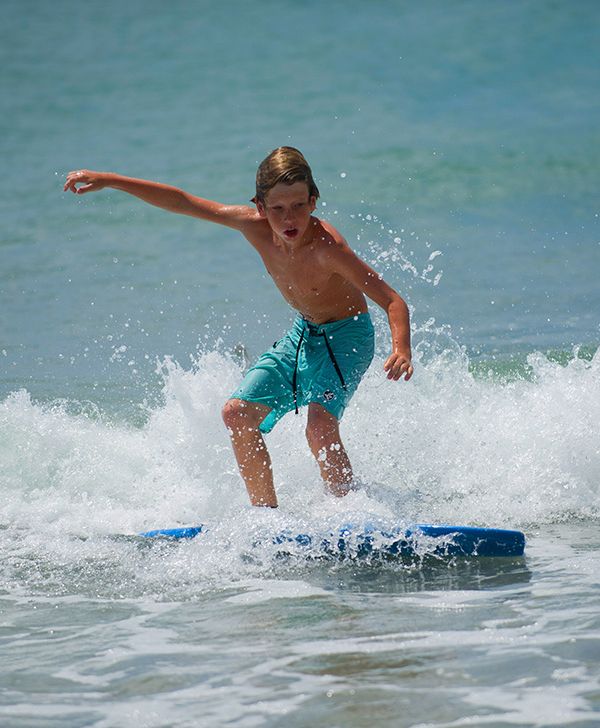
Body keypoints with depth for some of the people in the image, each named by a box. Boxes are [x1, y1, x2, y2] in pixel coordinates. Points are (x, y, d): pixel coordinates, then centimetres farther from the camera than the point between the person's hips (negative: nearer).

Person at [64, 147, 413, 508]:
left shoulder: (326, 246, -33)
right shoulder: (255, 226, -17)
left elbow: (393, 301, -34)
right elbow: (182, 202, -7)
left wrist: (402, 350, -53)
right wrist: (108, 180, -8)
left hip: (347, 336, -7)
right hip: (303, 333, 7)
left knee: (321, 428, -27)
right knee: (237, 413, 1)